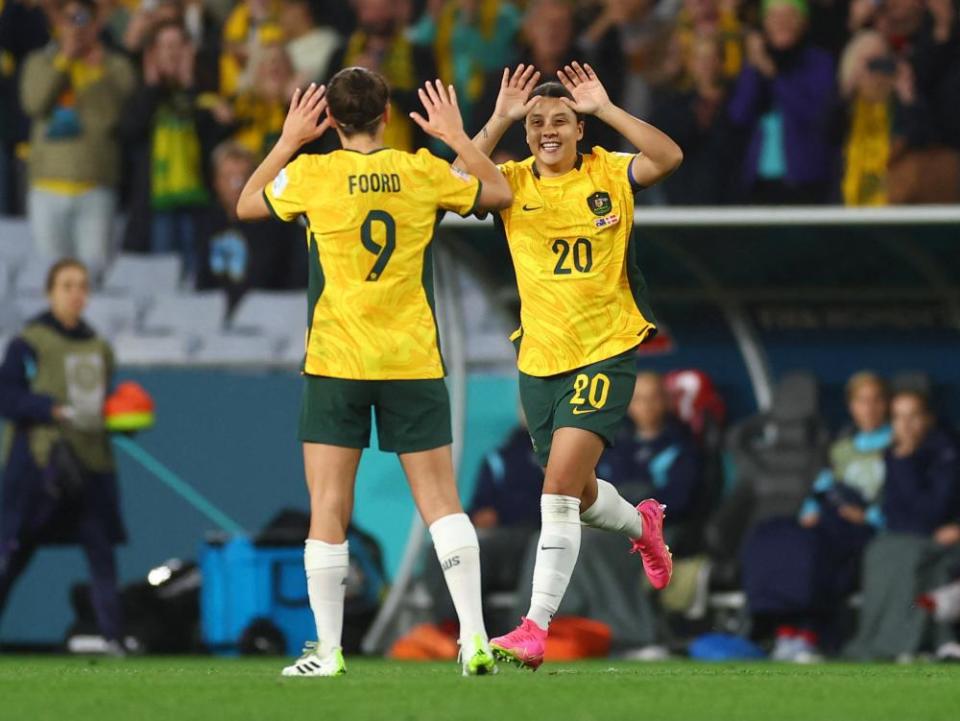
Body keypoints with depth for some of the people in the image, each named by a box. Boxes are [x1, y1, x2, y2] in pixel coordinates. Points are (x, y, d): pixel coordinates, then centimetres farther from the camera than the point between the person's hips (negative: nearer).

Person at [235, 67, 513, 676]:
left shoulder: (310, 175, -3)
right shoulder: (423, 172, 0)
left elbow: (246, 205, 17)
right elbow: (500, 193, 16)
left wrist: (287, 141, 21)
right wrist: (458, 137, 23)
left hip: (336, 363, -1)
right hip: (413, 360, 1)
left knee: (329, 507, 2)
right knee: (441, 502, 3)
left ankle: (329, 652, 0)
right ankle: (475, 638, -5)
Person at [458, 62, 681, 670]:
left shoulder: (608, 174, -3)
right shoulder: (512, 183, 1)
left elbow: (669, 158, -21)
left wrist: (605, 108, -23)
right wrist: (499, 120, -24)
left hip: (605, 353, -4)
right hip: (540, 361, 4)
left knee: (561, 485, -18)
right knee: (576, 491, 17)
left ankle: (537, 626, -16)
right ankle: (641, 524, 52)